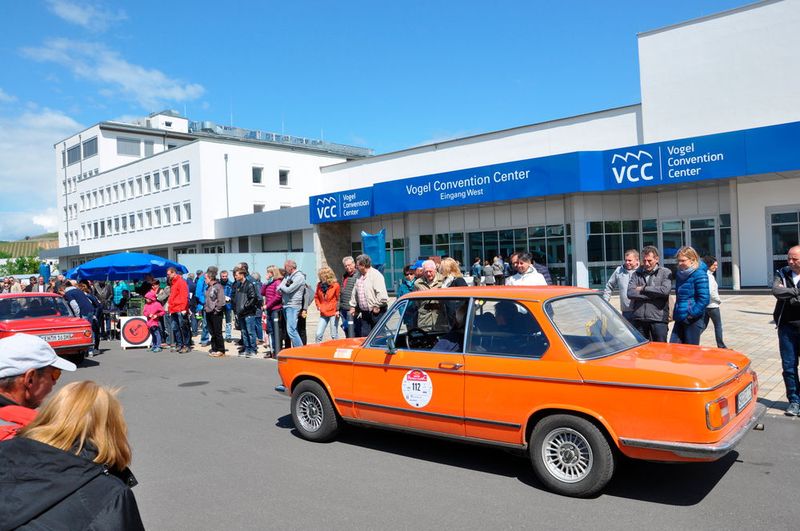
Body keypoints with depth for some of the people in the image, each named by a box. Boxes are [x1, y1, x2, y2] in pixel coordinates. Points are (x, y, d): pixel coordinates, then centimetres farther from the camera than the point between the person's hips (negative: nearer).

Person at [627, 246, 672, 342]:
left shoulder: (665, 273, 4)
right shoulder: (636, 274, 11)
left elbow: (665, 290, -15)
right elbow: (630, 293, -5)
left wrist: (644, 289, -6)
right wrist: (655, 293, -8)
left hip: (658, 318, -3)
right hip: (639, 318, 3)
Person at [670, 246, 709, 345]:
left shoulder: (699, 274, -12)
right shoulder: (680, 274, 12)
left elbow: (704, 299, -17)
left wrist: (692, 314, -19)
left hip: (693, 319, -8)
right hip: (680, 318, 8)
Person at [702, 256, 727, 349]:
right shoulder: (710, 276, -18)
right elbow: (711, 292, -24)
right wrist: (719, 300, -7)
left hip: (704, 305, 8)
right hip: (712, 305, -8)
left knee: (703, 325, 13)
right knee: (718, 325, 7)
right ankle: (721, 345, 17)